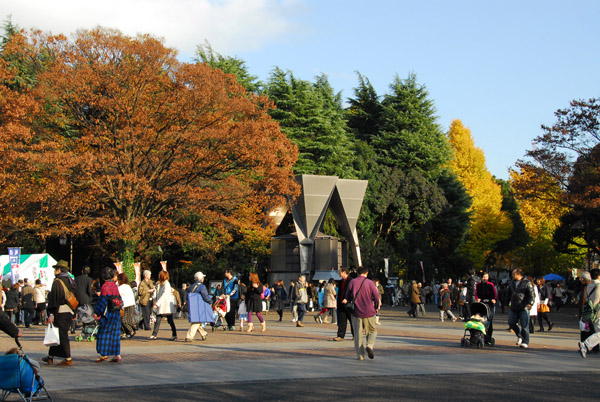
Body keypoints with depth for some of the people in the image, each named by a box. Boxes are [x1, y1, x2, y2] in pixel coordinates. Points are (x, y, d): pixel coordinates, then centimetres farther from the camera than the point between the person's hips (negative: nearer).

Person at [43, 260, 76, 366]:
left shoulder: (57, 282, -12)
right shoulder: (71, 281, 10)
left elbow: (53, 298, -16)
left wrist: (51, 314, -17)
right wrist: (75, 312, 19)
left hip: (60, 312, -7)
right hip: (70, 312, 7)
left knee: (62, 335, -2)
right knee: (59, 334, 15)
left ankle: (68, 359, -3)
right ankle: (50, 356, 22)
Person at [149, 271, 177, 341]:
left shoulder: (167, 284, -11)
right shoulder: (159, 284, 15)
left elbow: (164, 295, -19)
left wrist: (157, 304, -24)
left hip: (167, 306, -7)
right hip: (161, 306, 8)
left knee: (170, 321, -1)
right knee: (158, 320, 2)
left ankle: (174, 335, 6)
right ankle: (154, 335, 2)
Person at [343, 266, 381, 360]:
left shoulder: (352, 282, 1)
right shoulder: (370, 283, -4)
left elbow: (347, 296, 4)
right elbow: (376, 297, -4)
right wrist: (376, 307, 11)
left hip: (356, 312, 2)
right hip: (369, 312, -1)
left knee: (358, 333, 7)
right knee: (372, 331, 14)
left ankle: (360, 355, 5)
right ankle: (369, 345, -12)